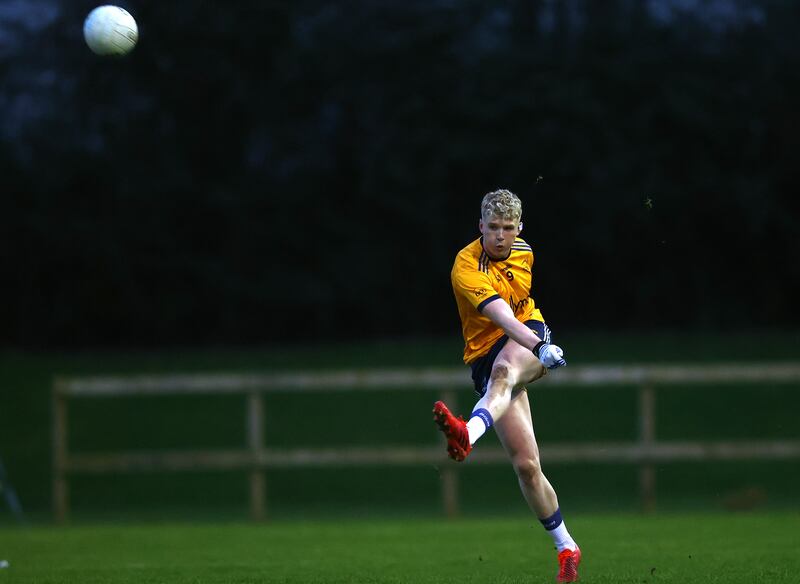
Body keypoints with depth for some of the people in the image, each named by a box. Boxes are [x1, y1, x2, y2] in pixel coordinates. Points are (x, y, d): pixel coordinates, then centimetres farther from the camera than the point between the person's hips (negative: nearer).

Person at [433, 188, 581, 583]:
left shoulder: (524, 253, 5)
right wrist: (540, 347, -44)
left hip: (530, 335, 2)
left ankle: (470, 432, -67)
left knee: (504, 369, -38)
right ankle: (566, 547, 4)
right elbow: (501, 316, -31)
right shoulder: (466, 267, -16)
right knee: (526, 465, -10)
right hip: (486, 355, -2)